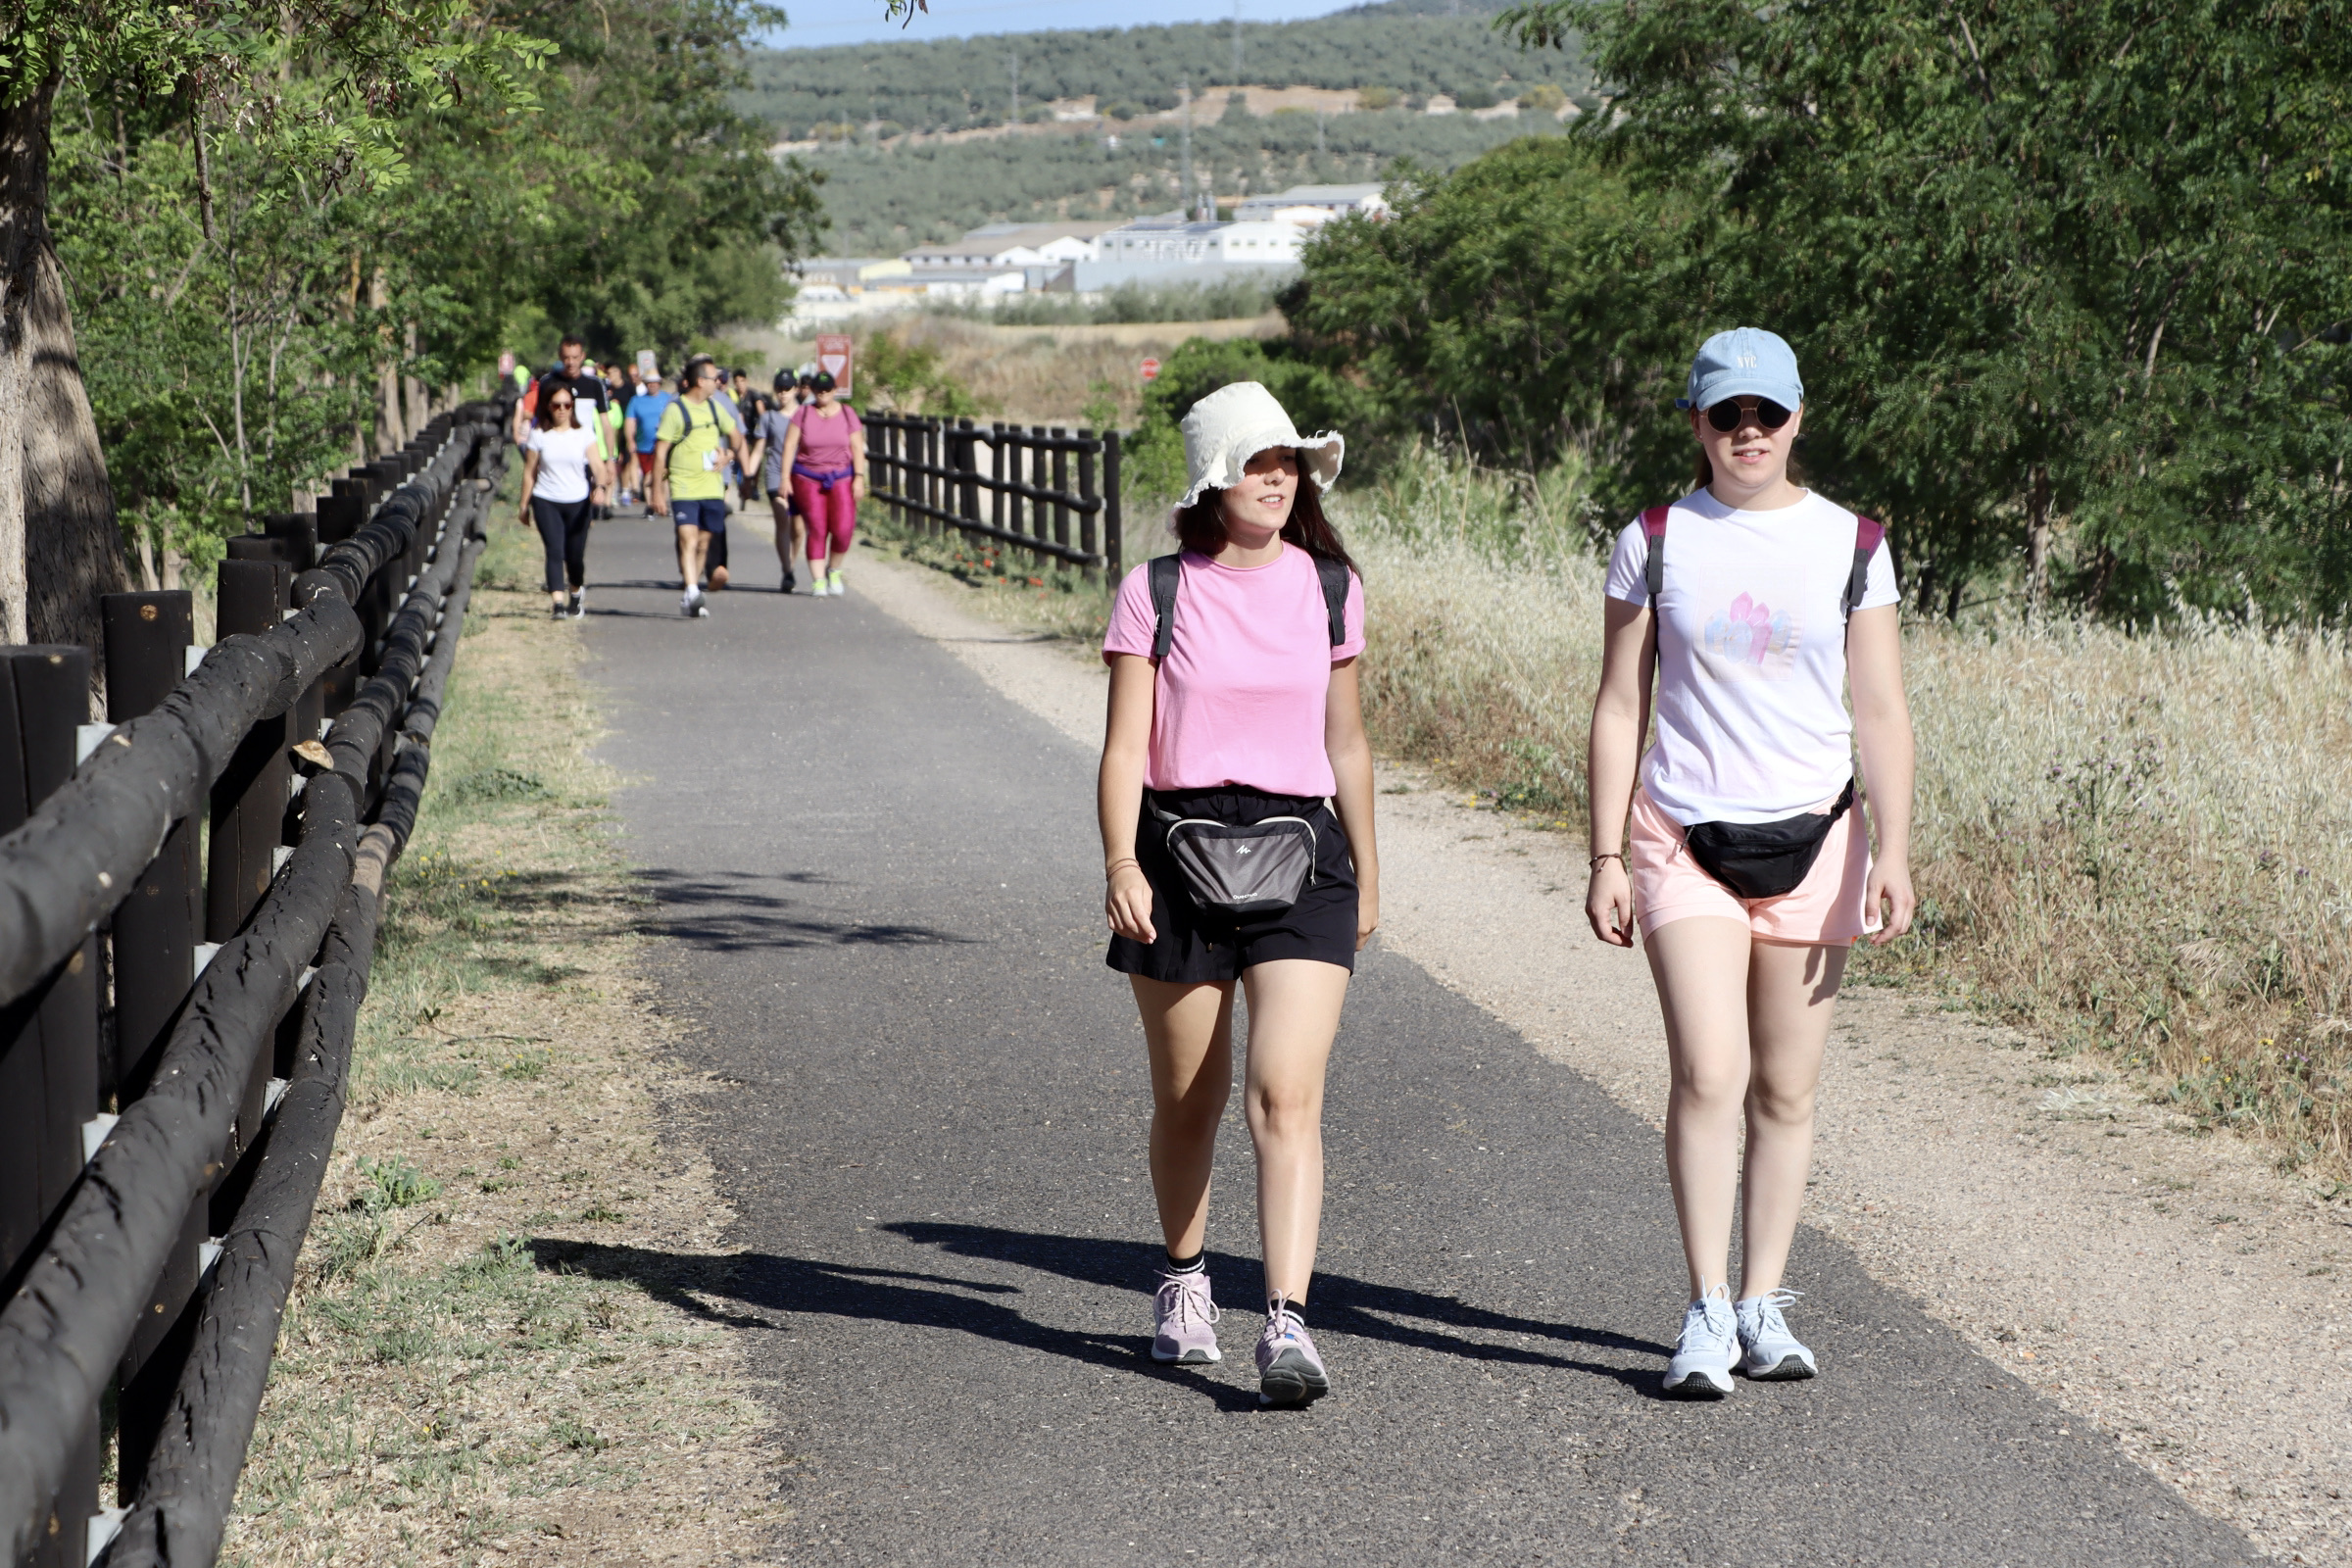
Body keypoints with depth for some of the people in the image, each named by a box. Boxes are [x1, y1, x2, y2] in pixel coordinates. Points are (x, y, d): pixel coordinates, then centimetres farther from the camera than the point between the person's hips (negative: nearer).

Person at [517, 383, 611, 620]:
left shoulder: (584, 434, 2)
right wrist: (524, 505, 9)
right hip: (546, 502, -1)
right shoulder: (539, 435, 2)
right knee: (554, 550, -14)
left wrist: (600, 486, -27)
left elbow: (598, 465, -8)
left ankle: (577, 592, 33)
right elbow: (529, 472, 7)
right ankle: (557, 602, -18)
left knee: (575, 554, 5)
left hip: (578, 502, 1)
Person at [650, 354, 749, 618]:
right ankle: (692, 594, -26)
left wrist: (728, 455, 6)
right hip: (684, 488, -6)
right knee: (688, 539, -17)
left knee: (704, 542, 9)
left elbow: (735, 434, 28)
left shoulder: (714, 408, 12)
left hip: (712, 487, 6)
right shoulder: (676, 410, -8)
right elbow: (660, 452, -8)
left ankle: (691, 591, 20)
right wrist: (657, 491, -11)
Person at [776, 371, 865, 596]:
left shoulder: (847, 414, 6)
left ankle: (834, 572, 14)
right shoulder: (802, 413, 3)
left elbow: (857, 447, 3)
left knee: (843, 529, -11)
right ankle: (818, 580, -2)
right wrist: (785, 477, -7)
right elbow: (790, 446, 0)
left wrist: (859, 477, -6)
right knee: (816, 530, -7)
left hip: (841, 478, 0)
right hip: (807, 478, 0)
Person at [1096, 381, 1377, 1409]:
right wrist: (1120, 864, -19)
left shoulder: (1329, 588, 7)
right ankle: (1183, 1280, 36)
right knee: (1188, 1099, 12)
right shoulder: (1156, 593, 0)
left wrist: (1366, 871, 20)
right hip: (1180, 849, 0)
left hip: (1300, 848, 1)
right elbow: (1125, 745, -5)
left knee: (1287, 1097, -14)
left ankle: (1287, 1326, -19)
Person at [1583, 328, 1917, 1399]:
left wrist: (1893, 852, -8)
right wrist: (1605, 857, -1)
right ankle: (1706, 1316, -8)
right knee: (1708, 1074, -14)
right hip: (1685, 837, -1)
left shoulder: (1852, 545, 4)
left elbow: (1882, 714, 3)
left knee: (1786, 1089, 6)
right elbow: (1619, 708, 5)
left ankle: (1765, 1308, 16)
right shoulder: (1655, 542, 3)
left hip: (1812, 841, 1)